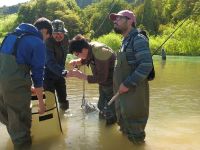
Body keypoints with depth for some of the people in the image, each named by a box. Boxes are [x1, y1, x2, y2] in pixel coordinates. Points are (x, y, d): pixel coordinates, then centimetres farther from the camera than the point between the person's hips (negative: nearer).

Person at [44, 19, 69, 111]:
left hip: (59, 73, 6)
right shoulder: (48, 42, -28)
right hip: (48, 75, -6)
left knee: (64, 101, 14)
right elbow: (50, 62, -40)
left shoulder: (65, 39, -5)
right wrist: (64, 73, -51)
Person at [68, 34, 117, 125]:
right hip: (104, 83, 9)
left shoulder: (100, 54, -34)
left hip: (113, 84, -9)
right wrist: (77, 61, -9)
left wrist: (81, 75, -25)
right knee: (101, 108, 20)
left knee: (110, 115, -5)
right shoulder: (90, 47, -9)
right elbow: (85, 60, 13)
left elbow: (101, 78, -31)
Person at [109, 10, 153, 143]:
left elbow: (146, 65, -26)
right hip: (124, 91, 10)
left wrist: (128, 84, -25)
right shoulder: (126, 41, 14)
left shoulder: (138, 39, -16)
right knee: (124, 124, 23)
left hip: (134, 91, -10)